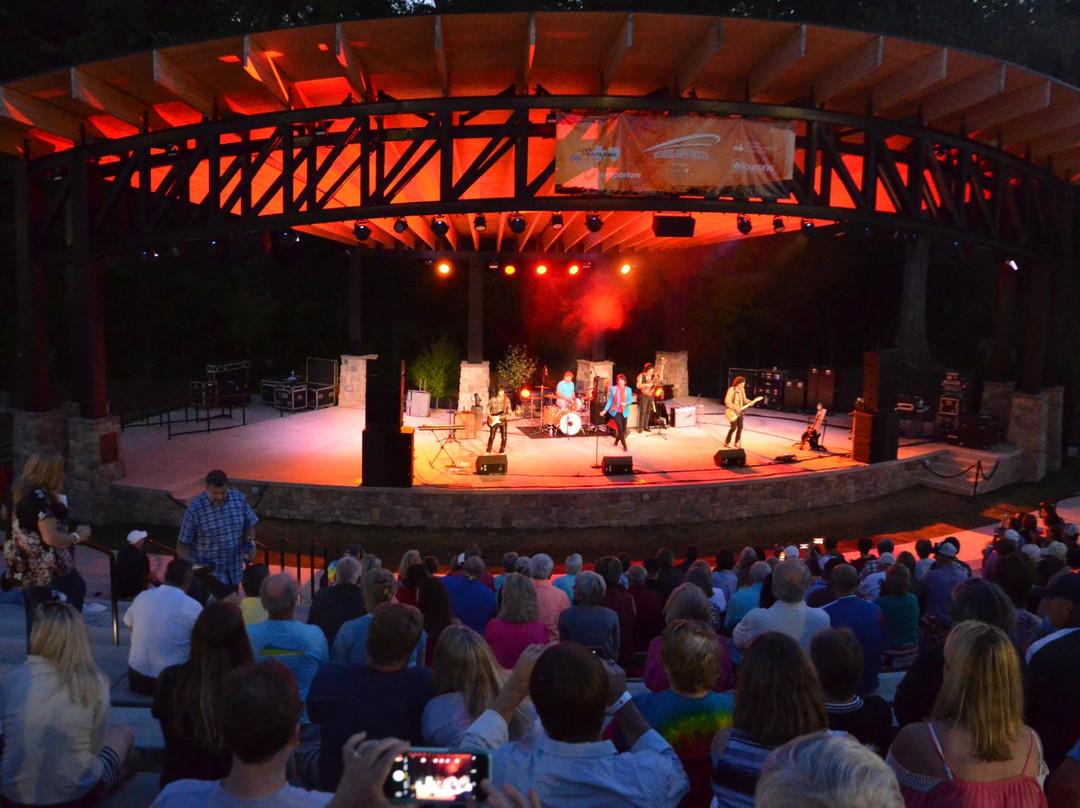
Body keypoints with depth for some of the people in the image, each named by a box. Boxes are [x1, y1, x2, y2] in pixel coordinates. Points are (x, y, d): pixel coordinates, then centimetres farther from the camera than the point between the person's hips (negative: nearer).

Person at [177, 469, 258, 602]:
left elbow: (250, 524, 9)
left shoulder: (239, 499, -7)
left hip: (234, 568, 5)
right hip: (209, 569, -5)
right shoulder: (195, 509, -19)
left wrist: (250, 541, -9)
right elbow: (183, 544, -12)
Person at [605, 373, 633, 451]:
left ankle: (616, 441, 34)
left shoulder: (628, 389, 2)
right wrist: (605, 409, -4)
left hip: (624, 412, 3)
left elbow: (630, 400, -1)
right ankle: (624, 446, 0)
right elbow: (610, 400, 2)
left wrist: (626, 403, -23)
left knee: (623, 429, 7)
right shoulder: (613, 388, -2)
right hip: (616, 411, -3)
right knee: (620, 428, -10)